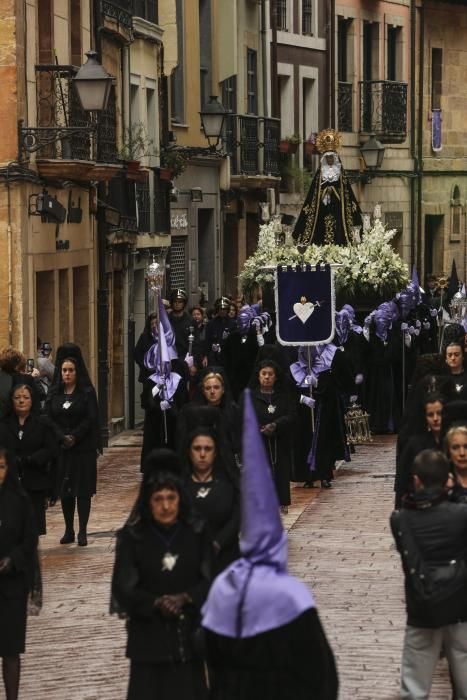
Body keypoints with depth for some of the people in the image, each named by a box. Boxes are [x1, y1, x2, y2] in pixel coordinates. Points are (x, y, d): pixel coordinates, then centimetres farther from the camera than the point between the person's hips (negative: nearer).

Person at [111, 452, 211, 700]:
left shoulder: (196, 534, 1)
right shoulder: (132, 537, -3)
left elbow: (209, 580, -1)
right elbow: (123, 587, -5)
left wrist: (185, 598, -19)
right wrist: (156, 603, -20)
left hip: (189, 633, 2)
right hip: (148, 635, -2)